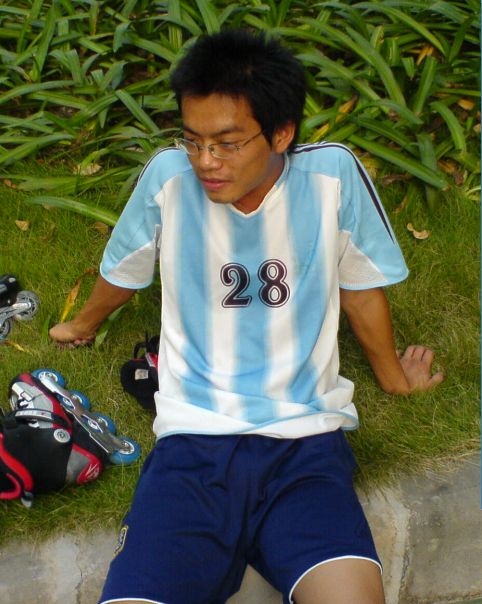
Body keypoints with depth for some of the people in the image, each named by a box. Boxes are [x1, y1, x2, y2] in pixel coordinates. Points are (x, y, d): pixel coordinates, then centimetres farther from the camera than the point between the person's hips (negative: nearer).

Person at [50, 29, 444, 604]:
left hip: (307, 441, 0)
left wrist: (391, 374, 26)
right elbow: (122, 271, 17)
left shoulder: (333, 174, -5)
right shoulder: (169, 176, -4)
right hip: (192, 439, 1)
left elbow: (361, 287, 12)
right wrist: (83, 326, 35)